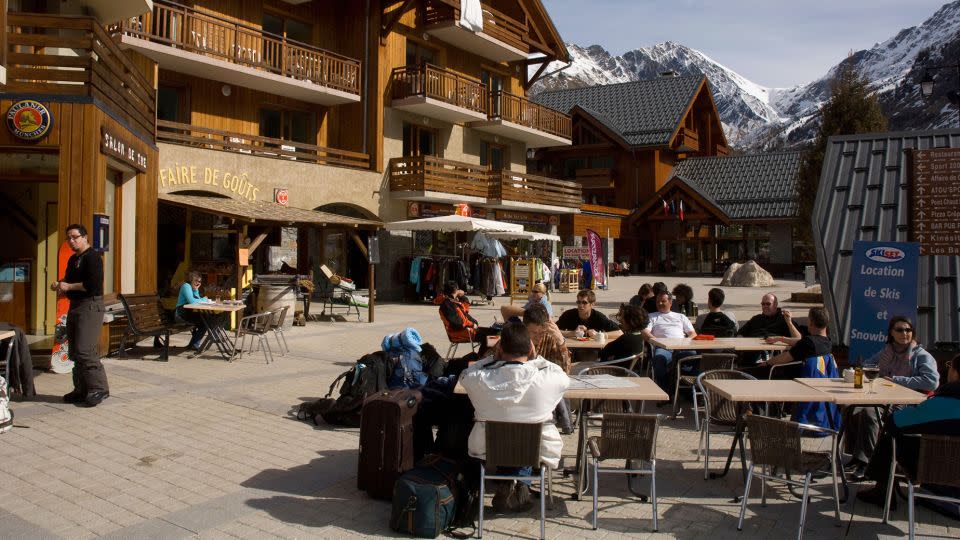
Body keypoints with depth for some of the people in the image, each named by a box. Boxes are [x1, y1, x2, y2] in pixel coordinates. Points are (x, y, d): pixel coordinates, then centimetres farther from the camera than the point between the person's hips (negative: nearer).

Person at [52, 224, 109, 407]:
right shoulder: (73, 259, 18)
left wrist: (69, 286, -15)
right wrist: (59, 284, 7)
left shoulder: (92, 257, -11)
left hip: (90, 306, -10)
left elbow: (94, 284, -22)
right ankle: (82, 390, 19)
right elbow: (69, 280, 29)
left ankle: (99, 389, -8)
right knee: (75, 352, 12)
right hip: (74, 306, 10)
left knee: (84, 351, -14)